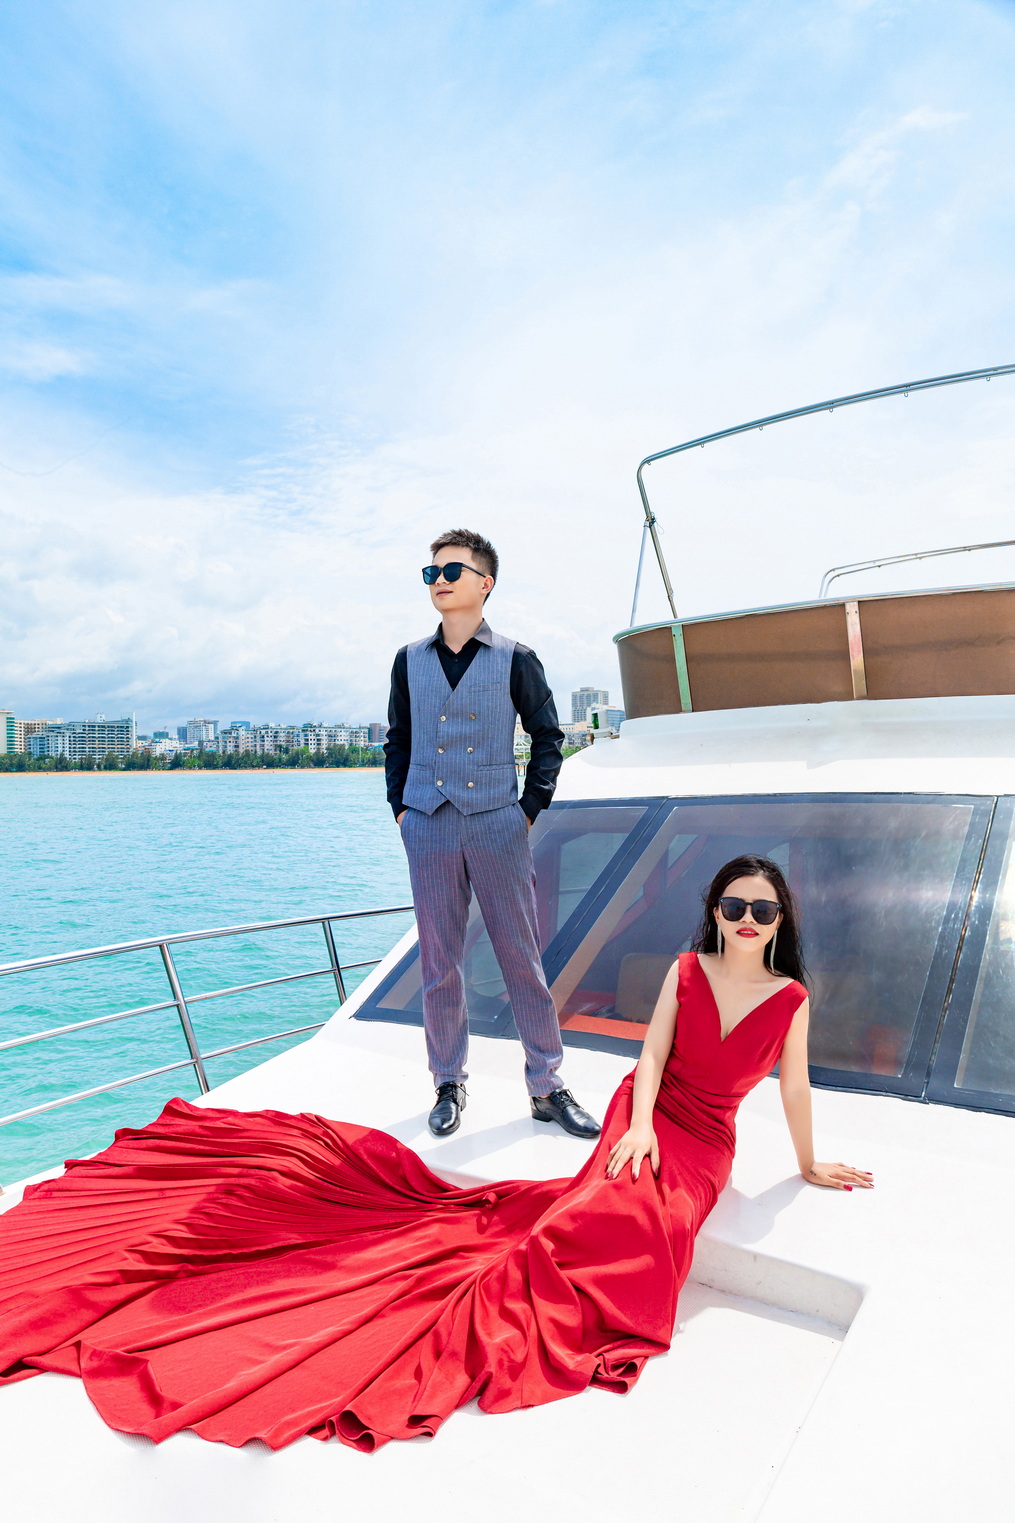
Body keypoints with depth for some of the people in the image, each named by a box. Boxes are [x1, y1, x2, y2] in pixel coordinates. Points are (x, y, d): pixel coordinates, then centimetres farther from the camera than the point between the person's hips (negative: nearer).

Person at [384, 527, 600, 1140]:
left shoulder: (516, 660, 3)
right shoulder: (410, 660, 10)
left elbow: (548, 736, 9)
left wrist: (531, 807, 2)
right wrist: (400, 807, 10)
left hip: (498, 828, -2)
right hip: (429, 830, 2)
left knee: (523, 958, 3)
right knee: (439, 964, 7)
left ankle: (547, 1087, 14)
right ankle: (449, 1084, 22)